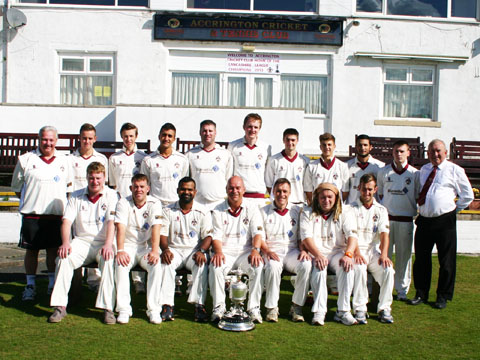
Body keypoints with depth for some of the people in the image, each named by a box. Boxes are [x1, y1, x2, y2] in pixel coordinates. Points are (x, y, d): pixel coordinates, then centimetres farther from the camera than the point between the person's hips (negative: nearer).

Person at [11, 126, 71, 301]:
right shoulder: (26, 160, 2)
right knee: (31, 250, 5)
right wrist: (29, 201, 5)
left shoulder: (64, 161, 9)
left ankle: (53, 284, 19)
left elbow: (68, 185, 20)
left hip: (56, 214, 2)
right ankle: (30, 285, 17)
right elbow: (17, 187, 10)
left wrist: (61, 203, 11)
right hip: (32, 214, -1)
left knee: (54, 250, 7)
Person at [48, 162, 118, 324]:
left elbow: (112, 222, -9)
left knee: (109, 260, -33)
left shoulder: (111, 195, 3)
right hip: (81, 241, 3)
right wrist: (65, 242, -17)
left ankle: (108, 308, -30)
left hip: (103, 243, -2)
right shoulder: (76, 196, 12)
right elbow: (67, 221, 2)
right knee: (64, 258, -26)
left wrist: (108, 245, -26)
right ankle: (60, 306, -23)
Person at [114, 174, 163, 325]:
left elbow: (156, 227, -13)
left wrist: (155, 250, -29)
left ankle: (153, 309, -21)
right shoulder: (123, 203, 0)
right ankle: (123, 309, -23)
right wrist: (120, 250, -29)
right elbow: (120, 227, -14)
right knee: (121, 265, -30)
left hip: (146, 246, 0)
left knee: (156, 265, -29)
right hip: (128, 246, 0)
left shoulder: (154, 204, 0)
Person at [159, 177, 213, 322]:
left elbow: (208, 235, 0)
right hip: (174, 249, 1)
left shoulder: (203, 212, 6)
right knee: (166, 263, -32)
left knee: (202, 264, -33)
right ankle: (167, 306, -30)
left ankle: (199, 306, -31)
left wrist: (201, 251, -20)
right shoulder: (169, 211, 9)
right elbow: (162, 234, 3)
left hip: (195, 250, -1)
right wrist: (165, 249, -19)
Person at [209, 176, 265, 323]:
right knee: (215, 267, -31)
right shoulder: (218, 211, 8)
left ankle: (254, 307, -20)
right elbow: (216, 236, 2)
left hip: (246, 252, 0)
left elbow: (258, 232, -1)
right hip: (225, 252, 0)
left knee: (258, 267, -30)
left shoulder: (252, 208, 8)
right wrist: (218, 252, -19)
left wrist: (255, 250, -20)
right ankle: (218, 307, -19)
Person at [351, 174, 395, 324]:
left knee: (388, 270, -26)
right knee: (359, 269, -33)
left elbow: (384, 234, 1)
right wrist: (356, 253, -23)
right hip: (357, 250, -2)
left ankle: (384, 308, -13)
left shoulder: (381, 210, 14)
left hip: (374, 250, 3)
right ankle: (360, 309, -23)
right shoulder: (352, 208, 5)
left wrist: (384, 254, -16)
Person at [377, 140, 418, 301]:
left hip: (406, 220, 0)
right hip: (386, 218, 1)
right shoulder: (383, 172, 8)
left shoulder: (414, 173, 4)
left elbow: (418, 197, 10)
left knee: (404, 255, 5)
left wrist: (418, 215, 3)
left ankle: (402, 290, 15)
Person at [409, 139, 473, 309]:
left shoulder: (454, 170, -1)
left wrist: (454, 209, 1)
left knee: (446, 261, 4)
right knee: (421, 259, 10)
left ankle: (443, 296, 17)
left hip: (445, 221, -4)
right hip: (424, 221, 4)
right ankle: (421, 294, 22)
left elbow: (468, 195, 5)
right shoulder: (424, 170, 13)